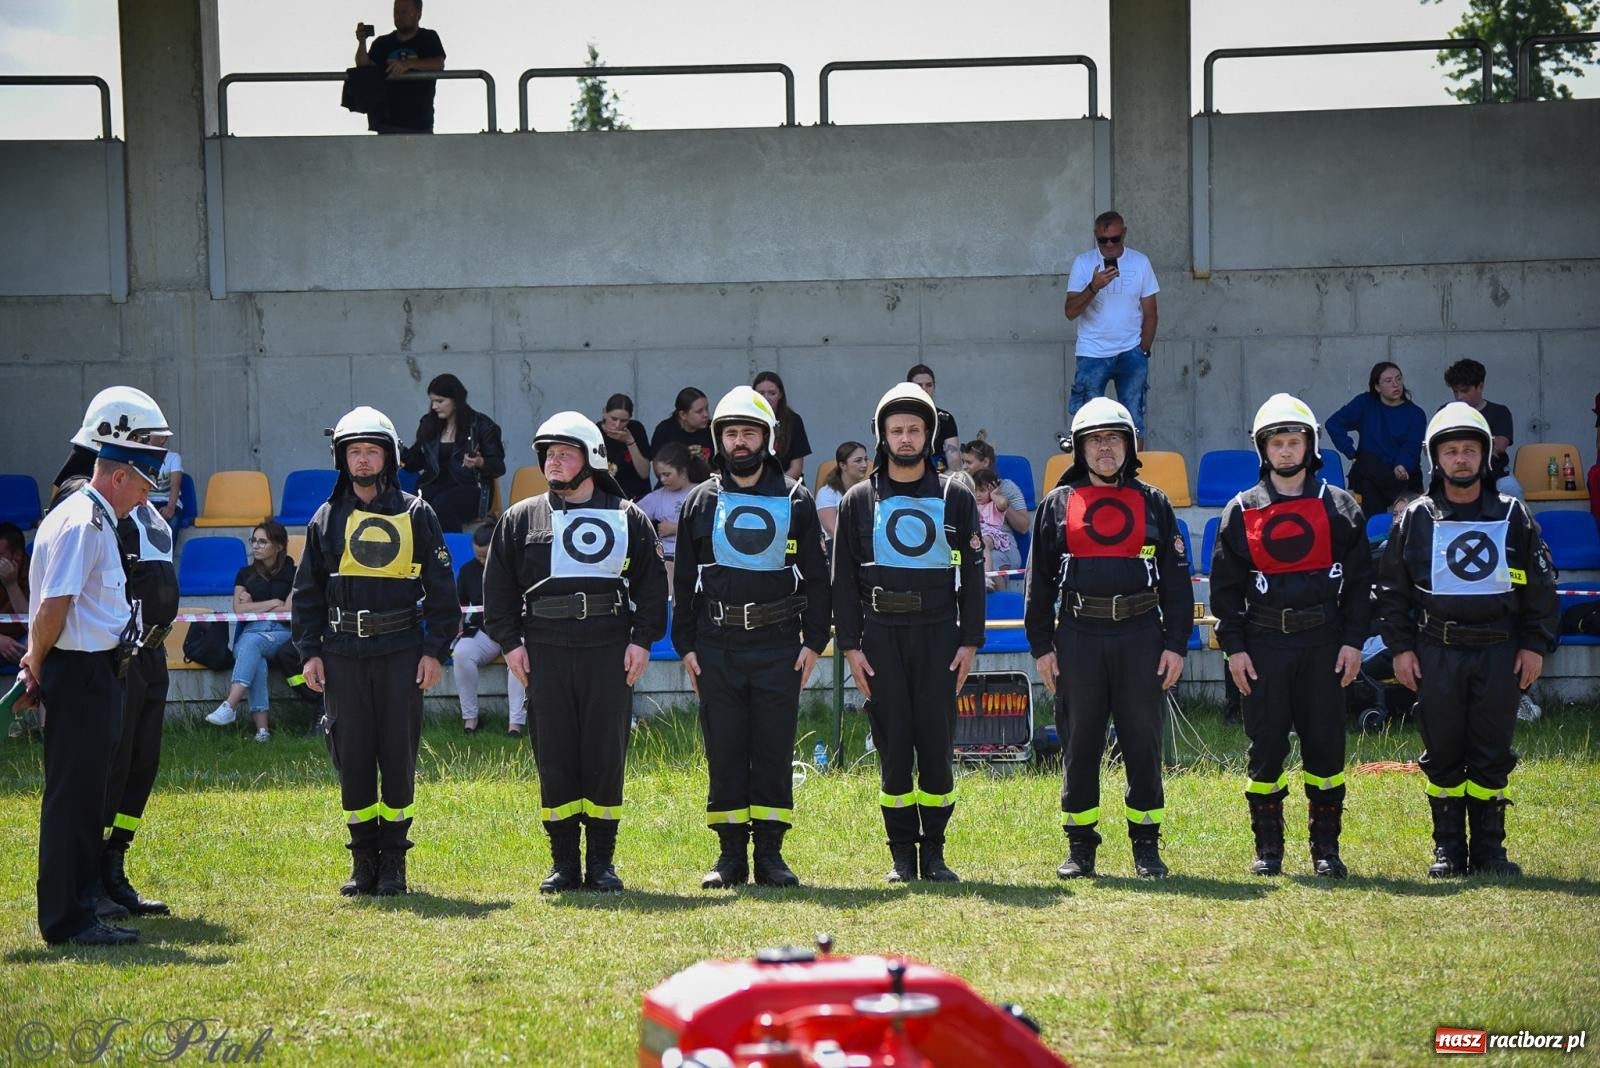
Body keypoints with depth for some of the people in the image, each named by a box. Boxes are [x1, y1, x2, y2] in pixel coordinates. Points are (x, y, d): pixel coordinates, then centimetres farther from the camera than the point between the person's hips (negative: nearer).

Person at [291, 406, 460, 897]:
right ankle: (363, 861, 11)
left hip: (400, 652, -2)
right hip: (343, 654, 2)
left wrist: (435, 650, -3)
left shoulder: (415, 515, 4)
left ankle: (393, 861, 8)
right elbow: (306, 592, 11)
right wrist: (309, 652, 3)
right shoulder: (327, 519, 9)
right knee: (351, 758, 2)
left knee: (399, 756, 0)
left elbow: (440, 588, 4)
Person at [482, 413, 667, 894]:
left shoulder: (627, 518, 8)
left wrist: (642, 638, -2)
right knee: (554, 756, 2)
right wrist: (509, 642, 0)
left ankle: (601, 861, 8)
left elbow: (651, 583, 7)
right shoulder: (521, 520, 10)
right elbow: (499, 585, 9)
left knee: (606, 752, 0)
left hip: (610, 651, -1)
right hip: (545, 652, 1)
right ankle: (563, 862, 9)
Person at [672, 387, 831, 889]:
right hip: (717, 646, 1)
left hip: (778, 645, -1)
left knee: (775, 752, 1)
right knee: (724, 753, 1)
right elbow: (684, 579, 10)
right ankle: (731, 855, 7)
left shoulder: (795, 500, 6)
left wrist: (813, 641, 0)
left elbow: (816, 577, 8)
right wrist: (686, 645, 3)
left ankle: (770, 853, 7)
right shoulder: (702, 502, 8)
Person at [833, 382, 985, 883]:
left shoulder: (955, 498, 7)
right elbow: (844, 579, 7)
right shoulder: (859, 500, 7)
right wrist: (851, 645, -1)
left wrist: (970, 640, -1)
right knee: (893, 746, 1)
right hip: (882, 635, 0)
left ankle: (934, 851, 6)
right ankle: (902, 854, 6)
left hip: (939, 634, 0)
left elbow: (972, 574, 7)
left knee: (937, 744, -1)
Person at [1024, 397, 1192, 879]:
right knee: (1079, 744, 3)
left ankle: (1146, 845, 10)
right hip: (1079, 636, 0)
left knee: (1143, 742, 2)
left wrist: (1175, 644, 0)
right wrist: (1041, 646, 1)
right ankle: (1080, 847, 10)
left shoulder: (1153, 504, 9)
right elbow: (1039, 581, 8)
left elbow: (1176, 579, 8)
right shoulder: (1057, 506, 8)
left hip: (1141, 636, 0)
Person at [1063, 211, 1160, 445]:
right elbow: (1071, 312, -9)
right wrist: (1093, 287, -24)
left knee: (1134, 420, 0)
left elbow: (1150, 313, 7)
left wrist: (1143, 350, 0)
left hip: (1131, 354, 1)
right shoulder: (1083, 263, -1)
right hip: (1092, 354, -1)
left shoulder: (1140, 262, 3)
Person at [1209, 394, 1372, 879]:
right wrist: (1233, 647, -1)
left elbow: (1359, 579, 6)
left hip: (1324, 643, 0)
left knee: (1325, 745, 0)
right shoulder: (1241, 512, 7)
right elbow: (1225, 586, 7)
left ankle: (1326, 847, 8)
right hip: (1263, 644, 0)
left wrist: (1353, 641, -2)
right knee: (1266, 748, 0)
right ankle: (1267, 848, 9)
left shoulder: (1339, 507, 6)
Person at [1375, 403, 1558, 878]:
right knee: (1442, 755, 3)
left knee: (1492, 755, 2)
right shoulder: (1416, 519, 5)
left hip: (1499, 652, 0)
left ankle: (1489, 848, 9)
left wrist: (1535, 645, 2)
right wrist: (1400, 647, 0)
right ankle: (1448, 848, 11)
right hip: (1437, 654, 0)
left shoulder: (1513, 517, 6)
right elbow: (1392, 589, 7)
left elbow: (1541, 586, 8)